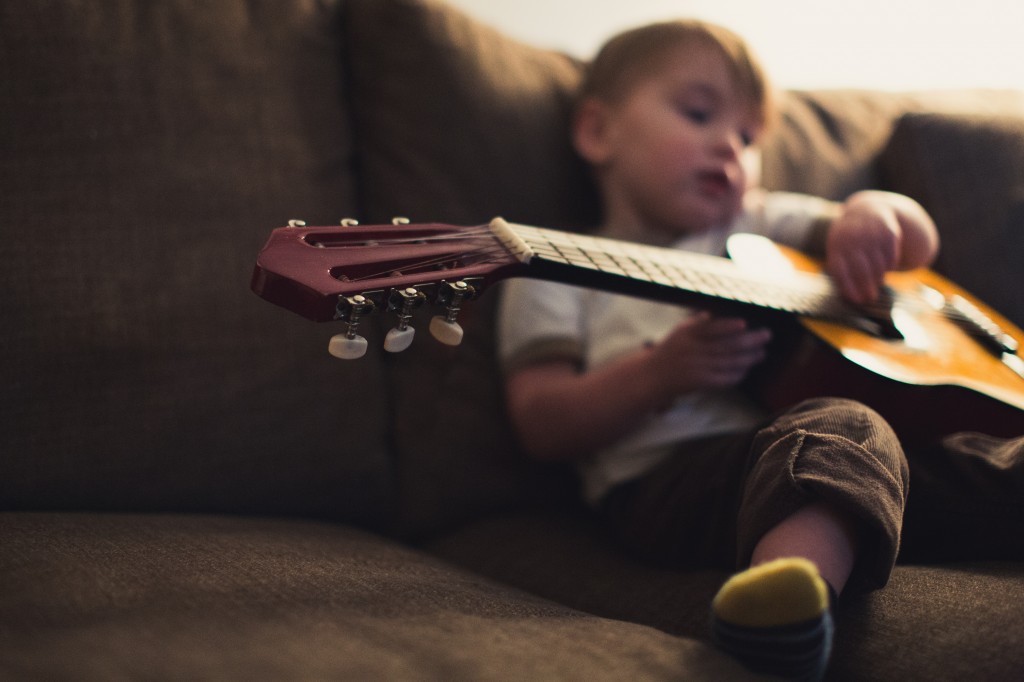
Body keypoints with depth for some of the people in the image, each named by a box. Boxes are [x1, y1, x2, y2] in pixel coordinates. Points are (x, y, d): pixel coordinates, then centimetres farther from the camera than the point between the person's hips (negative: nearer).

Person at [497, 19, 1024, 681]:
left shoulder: (763, 226, 28)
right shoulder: (560, 271, 13)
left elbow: (919, 241, 27)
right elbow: (541, 424, 3)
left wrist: (873, 212, 2)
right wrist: (660, 373, -12)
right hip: (667, 475, -6)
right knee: (843, 429, -35)